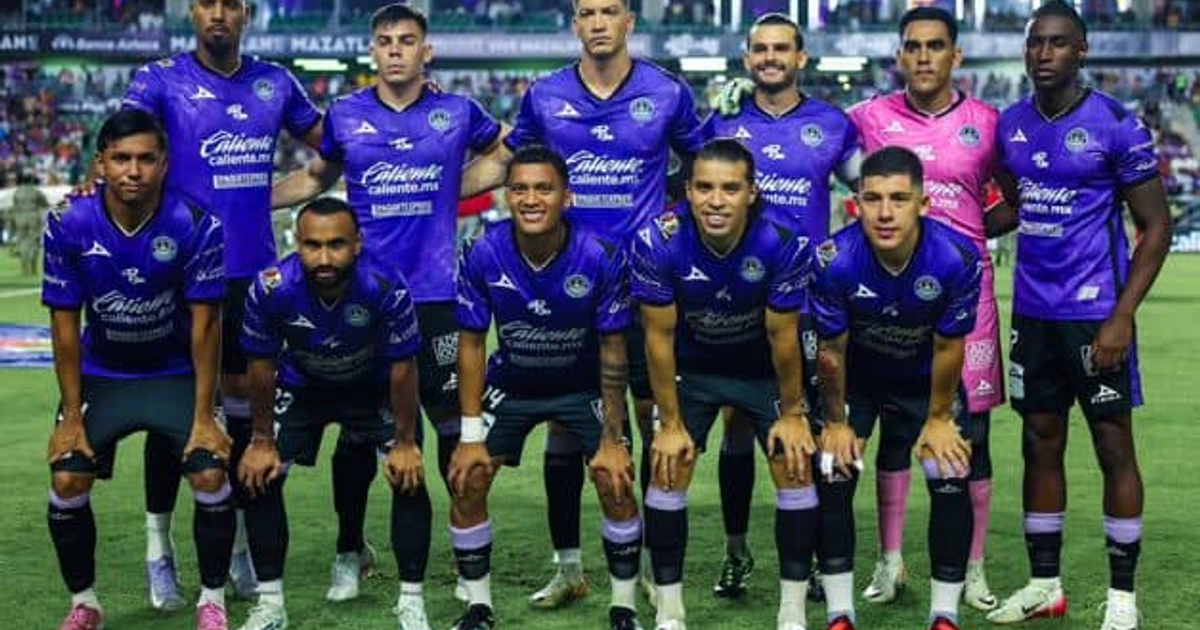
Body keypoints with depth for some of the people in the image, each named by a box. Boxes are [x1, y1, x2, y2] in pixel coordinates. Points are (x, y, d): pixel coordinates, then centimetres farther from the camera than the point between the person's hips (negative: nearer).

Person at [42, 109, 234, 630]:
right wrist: (72, 417, -10)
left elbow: (204, 324, -15)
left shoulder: (195, 224, -21)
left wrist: (204, 418, -15)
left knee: (211, 474, -16)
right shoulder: (68, 224, -17)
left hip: (176, 373, -1)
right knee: (66, 480, -12)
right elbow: (65, 324, -10)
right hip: (100, 374, 1)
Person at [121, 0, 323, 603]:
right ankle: (158, 547, 13)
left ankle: (237, 543, 23)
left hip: (255, 269, 4)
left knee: (243, 401, 11)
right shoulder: (161, 79, -5)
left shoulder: (275, 82, 8)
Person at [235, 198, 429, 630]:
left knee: (409, 477, -15)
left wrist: (405, 443, -13)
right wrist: (262, 441, -8)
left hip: (375, 387, -1)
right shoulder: (271, 290, -32)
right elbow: (261, 366, -14)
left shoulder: (386, 289, -35)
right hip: (301, 385, 1)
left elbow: (402, 368, -20)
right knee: (258, 476, -9)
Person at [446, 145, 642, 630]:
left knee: (616, 483, -15)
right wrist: (471, 436, -13)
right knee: (467, 482, -8)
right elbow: (472, 344, -11)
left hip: (583, 385, -1)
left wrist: (613, 440, -16)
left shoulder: (601, 258, -26)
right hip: (511, 384, 2)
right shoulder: (483, 256, -22)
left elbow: (613, 351, -16)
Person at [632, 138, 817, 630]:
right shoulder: (658, 243, -29)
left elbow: (782, 337, -18)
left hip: (764, 368, 0)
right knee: (668, 472, -6)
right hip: (692, 367, 1)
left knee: (796, 468, -7)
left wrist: (792, 413, -7)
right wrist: (670, 423, -12)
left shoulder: (782, 245, -31)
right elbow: (659, 337, -18)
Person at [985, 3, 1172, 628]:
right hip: (1032, 313, 5)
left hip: (1096, 314, -5)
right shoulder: (1011, 125, 6)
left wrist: (1123, 316, -15)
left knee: (1113, 447, 1)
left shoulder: (1116, 125, -11)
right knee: (1040, 445, 11)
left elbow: (1156, 226, -8)